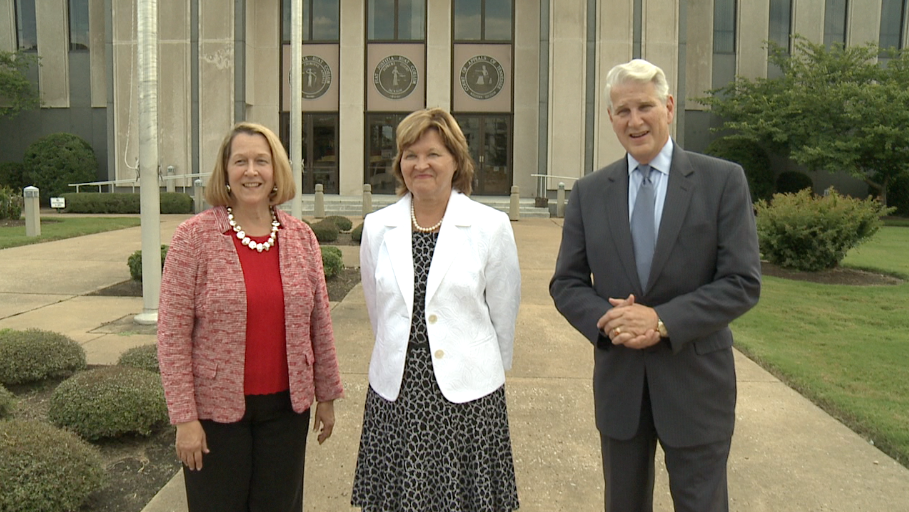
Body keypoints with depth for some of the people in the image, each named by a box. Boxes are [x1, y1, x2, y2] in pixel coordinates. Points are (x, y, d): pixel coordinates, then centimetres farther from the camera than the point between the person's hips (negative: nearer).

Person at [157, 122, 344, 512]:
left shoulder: (301, 237, 1)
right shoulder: (194, 237, -9)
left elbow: (319, 322, 7)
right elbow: (173, 334, -9)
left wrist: (327, 394, 10)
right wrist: (184, 417, -11)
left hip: (286, 406, 3)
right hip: (217, 409, -2)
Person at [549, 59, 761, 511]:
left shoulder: (723, 181, -6)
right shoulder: (589, 193, 2)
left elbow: (743, 283, -10)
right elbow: (566, 283, 3)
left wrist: (662, 320, -21)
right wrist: (604, 318, -17)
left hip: (695, 383, -2)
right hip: (618, 382, 3)